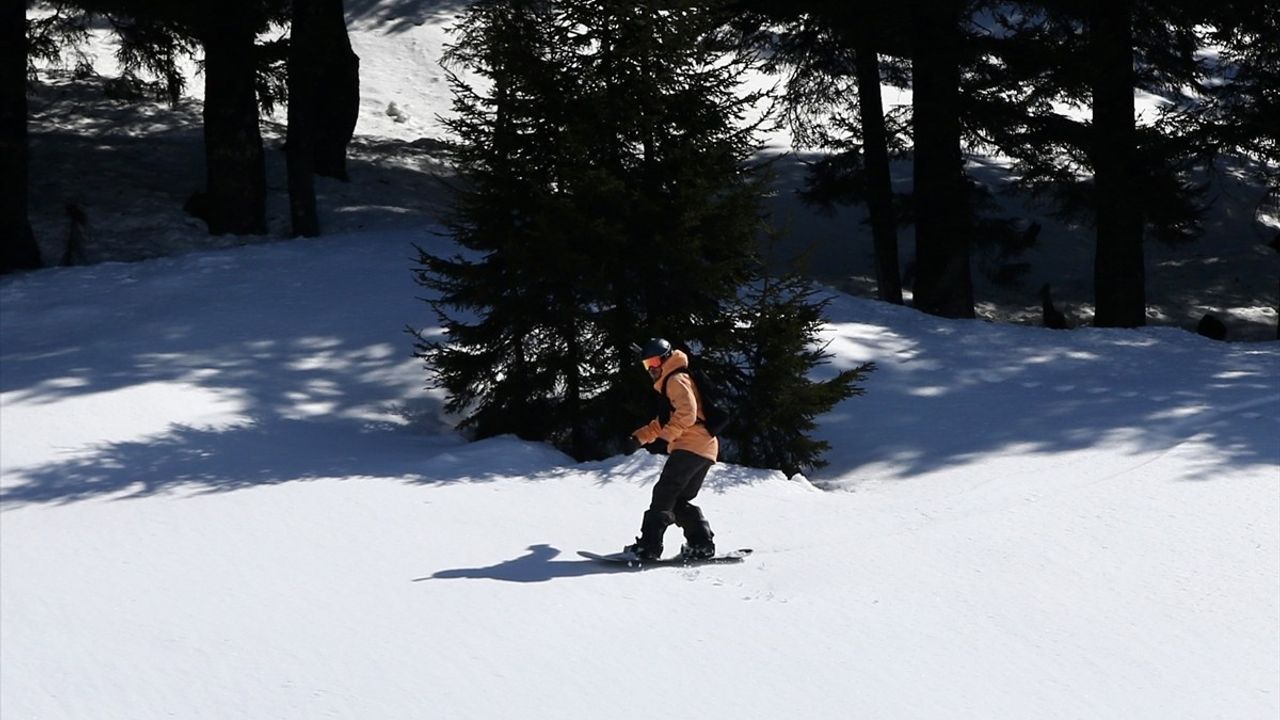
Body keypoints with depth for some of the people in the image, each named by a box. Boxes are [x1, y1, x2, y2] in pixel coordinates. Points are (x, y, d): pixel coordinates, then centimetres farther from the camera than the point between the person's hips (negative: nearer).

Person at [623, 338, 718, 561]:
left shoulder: (677, 380, -5)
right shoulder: (670, 383, 28)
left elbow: (687, 413, -20)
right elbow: (663, 422, 34)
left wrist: (665, 437, -22)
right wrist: (639, 437, 24)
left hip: (690, 447, -10)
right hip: (704, 450, 10)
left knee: (664, 494, -11)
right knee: (680, 500, 12)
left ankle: (649, 546, -16)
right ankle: (701, 543, 4)